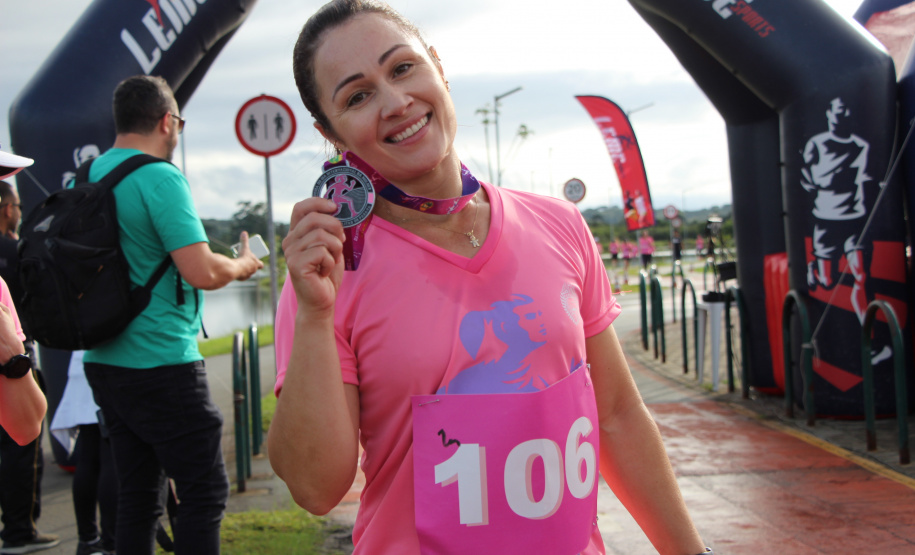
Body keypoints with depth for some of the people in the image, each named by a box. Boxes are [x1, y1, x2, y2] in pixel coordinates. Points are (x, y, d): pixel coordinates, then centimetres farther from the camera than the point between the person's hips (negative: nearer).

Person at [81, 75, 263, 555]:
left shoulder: (87, 177, 9)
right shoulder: (160, 178, -15)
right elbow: (202, 272, -21)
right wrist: (243, 265, -1)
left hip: (104, 362, 8)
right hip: (161, 364, -8)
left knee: (136, 494, 14)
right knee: (204, 492, 0)